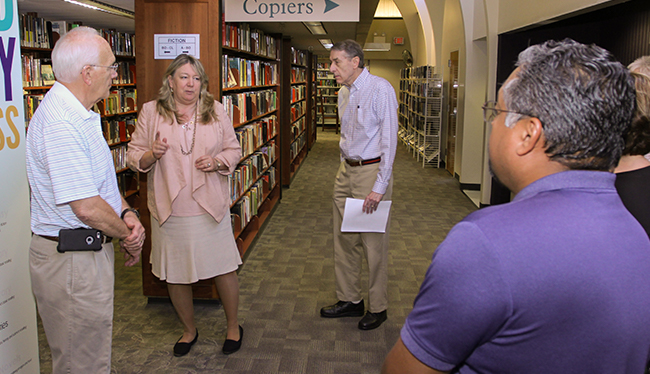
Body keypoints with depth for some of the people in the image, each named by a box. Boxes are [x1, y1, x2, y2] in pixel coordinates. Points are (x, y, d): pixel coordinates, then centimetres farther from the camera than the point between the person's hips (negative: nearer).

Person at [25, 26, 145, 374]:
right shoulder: (60, 123, -25)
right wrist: (128, 235, -10)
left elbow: (101, 179, 16)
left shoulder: (79, 115, 10)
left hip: (85, 254, 10)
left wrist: (126, 212, -2)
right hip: (71, 261, -10)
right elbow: (87, 207, -27)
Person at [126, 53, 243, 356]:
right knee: (175, 275, 12)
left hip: (211, 206, 0)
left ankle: (233, 326, 30)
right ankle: (189, 330, 35)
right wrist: (151, 154, -19)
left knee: (224, 268, 6)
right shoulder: (150, 112, 0)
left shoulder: (216, 110, 4)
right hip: (170, 210, 0)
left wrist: (217, 162, -12)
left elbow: (234, 150, 8)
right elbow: (134, 156, 2)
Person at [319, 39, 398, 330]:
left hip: (372, 170, -8)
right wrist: (345, 170, 16)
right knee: (344, 239, 12)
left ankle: (378, 308, 16)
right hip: (347, 170, 8)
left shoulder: (380, 89, -13)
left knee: (374, 243, 0)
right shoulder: (344, 93, 12)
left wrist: (379, 187, -20)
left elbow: (389, 140, -17)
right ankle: (350, 300, 27)